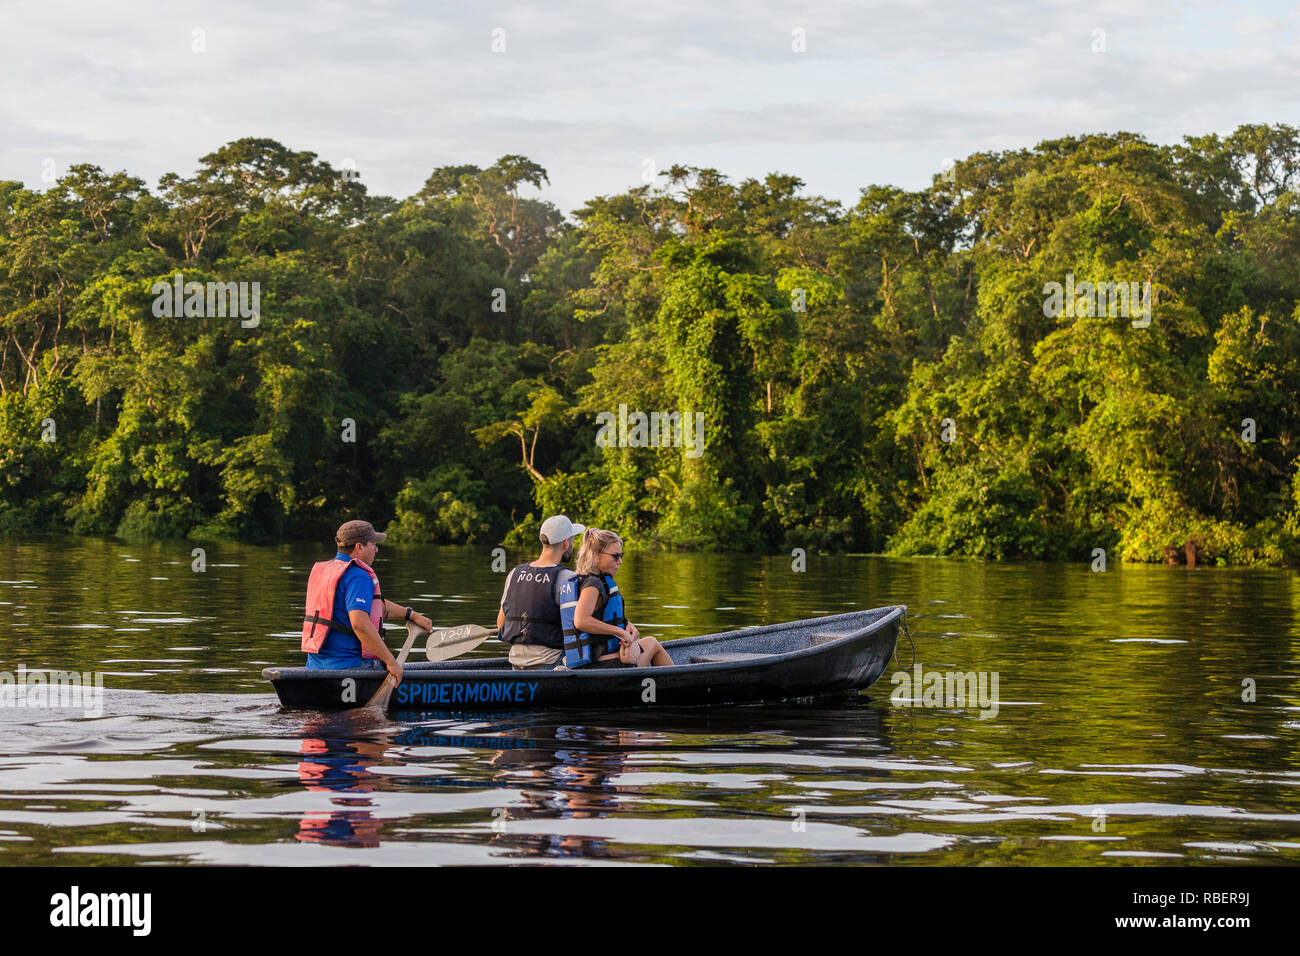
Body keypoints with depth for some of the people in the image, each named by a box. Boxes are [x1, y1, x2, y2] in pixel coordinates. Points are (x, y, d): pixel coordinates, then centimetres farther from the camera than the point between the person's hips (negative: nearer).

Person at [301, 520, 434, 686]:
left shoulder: (321, 570, 18)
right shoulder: (358, 577, -14)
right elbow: (359, 623, -28)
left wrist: (411, 615, 30)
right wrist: (391, 661, -23)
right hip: (351, 664, -9)